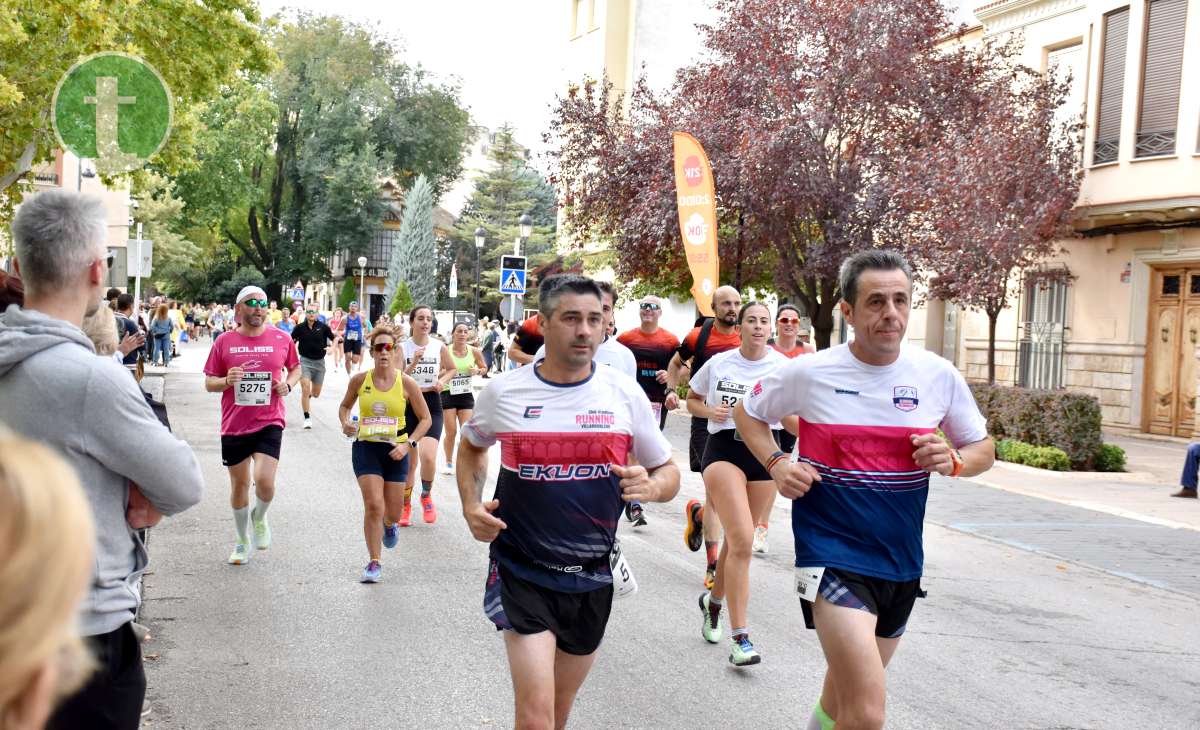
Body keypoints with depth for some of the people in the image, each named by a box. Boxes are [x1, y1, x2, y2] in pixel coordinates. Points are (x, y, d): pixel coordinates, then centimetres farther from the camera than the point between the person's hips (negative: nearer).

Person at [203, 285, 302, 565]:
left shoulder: (282, 339, 1)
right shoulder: (224, 342, 0)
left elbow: (296, 367, 17)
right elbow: (209, 383, 6)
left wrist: (288, 385, -3)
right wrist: (226, 381, -15)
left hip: (269, 423, -1)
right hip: (234, 425, 1)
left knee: (264, 480, -18)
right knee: (239, 485, 12)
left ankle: (259, 517, 18)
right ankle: (242, 542, 31)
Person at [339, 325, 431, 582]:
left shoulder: (406, 383, -8)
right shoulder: (359, 380, -5)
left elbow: (425, 419, 0)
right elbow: (345, 406, 14)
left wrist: (408, 444, -12)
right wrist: (345, 423, -7)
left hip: (395, 451, 1)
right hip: (366, 447, 0)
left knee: (392, 513, 10)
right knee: (373, 506, -14)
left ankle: (390, 525, 50)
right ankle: (374, 562, 1)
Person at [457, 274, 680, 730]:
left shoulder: (625, 394, -4)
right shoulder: (503, 392, -5)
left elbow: (668, 471, 5)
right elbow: (471, 446, 16)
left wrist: (652, 487, -19)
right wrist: (471, 507, -1)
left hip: (591, 578, 3)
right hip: (521, 573, -2)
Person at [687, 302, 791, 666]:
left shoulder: (783, 367, 0)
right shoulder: (718, 363, 1)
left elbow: (794, 420, -1)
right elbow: (692, 400, 15)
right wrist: (709, 411, -6)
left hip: (765, 453, 2)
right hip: (724, 449, -2)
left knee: (737, 539, 15)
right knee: (742, 540, -18)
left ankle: (713, 601, 44)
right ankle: (740, 638, -15)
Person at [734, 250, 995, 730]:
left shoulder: (939, 376, -2)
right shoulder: (809, 373, -8)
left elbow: (983, 450, 10)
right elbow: (748, 412, 10)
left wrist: (953, 461, -13)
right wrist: (776, 464, -8)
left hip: (902, 562, 4)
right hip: (833, 558, -4)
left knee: (849, 687, 24)